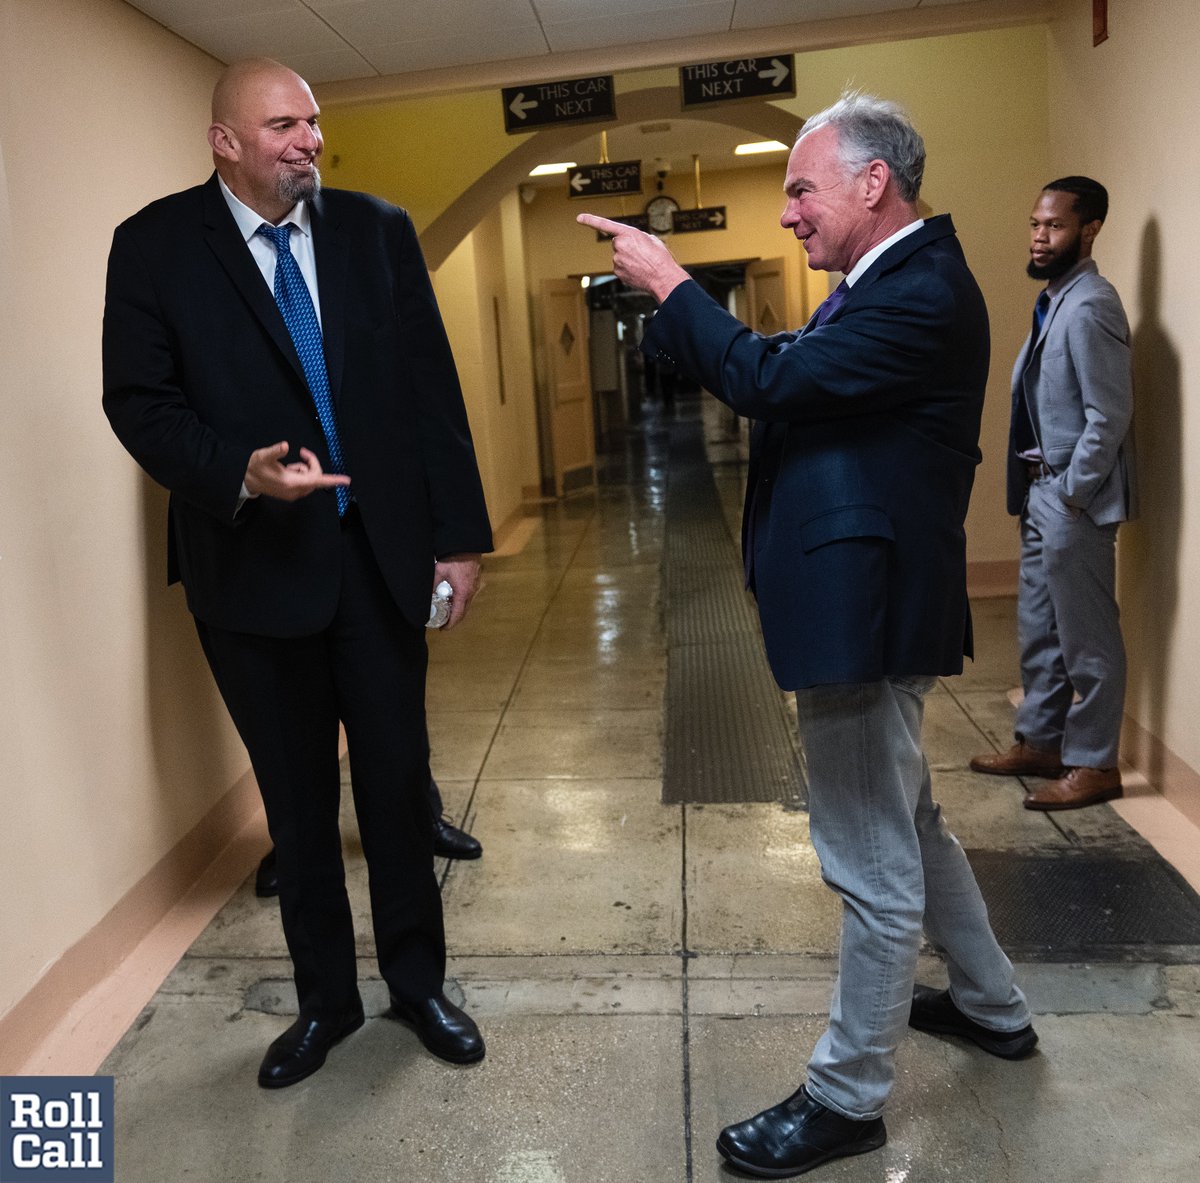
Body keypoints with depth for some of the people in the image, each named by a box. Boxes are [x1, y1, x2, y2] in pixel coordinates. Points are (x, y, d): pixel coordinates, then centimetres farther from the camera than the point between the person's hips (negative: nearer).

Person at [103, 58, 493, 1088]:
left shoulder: (378, 230, 4)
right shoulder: (157, 245, -1)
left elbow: (432, 386, 2)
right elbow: (138, 399, -4)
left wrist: (459, 535, -2)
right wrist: (239, 473, -23)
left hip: (382, 553, 1)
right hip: (254, 561, -1)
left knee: (398, 779, 11)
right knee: (296, 798, 12)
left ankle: (417, 980, 33)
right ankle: (325, 998, 34)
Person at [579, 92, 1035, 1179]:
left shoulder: (924, 293, -18)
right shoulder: (890, 284, 14)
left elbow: (766, 379, -24)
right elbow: (775, 370, 12)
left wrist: (669, 281, -12)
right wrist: (667, 295, 5)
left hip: (869, 612, -11)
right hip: (872, 606, 11)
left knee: (874, 865, 3)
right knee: (906, 823, 25)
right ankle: (991, 1005, 45)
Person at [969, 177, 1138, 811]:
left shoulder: (1090, 307, -17)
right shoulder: (1053, 301, 13)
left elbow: (1109, 415, -21)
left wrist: (1071, 492, -15)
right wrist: (1039, 491, 12)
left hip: (1074, 499, -10)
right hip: (1042, 494, 10)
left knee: (1086, 637, 1)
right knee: (1038, 628, 17)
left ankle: (1094, 763, 14)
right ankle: (1040, 741, 30)